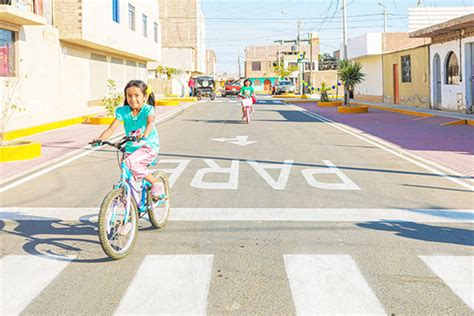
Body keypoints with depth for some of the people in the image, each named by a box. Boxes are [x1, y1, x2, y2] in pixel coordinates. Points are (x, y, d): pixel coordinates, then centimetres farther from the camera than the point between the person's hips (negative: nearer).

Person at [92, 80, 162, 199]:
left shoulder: (148, 109, -11)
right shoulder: (123, 111, -4)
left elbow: (150, 123, -31)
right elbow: (111, 128, -12)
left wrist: (144, 135, -53)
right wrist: (100, 139, -31)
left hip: (149, 146, -4)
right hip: (131, 148, 4)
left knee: (131, 162, -30)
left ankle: (155, 183, -12)